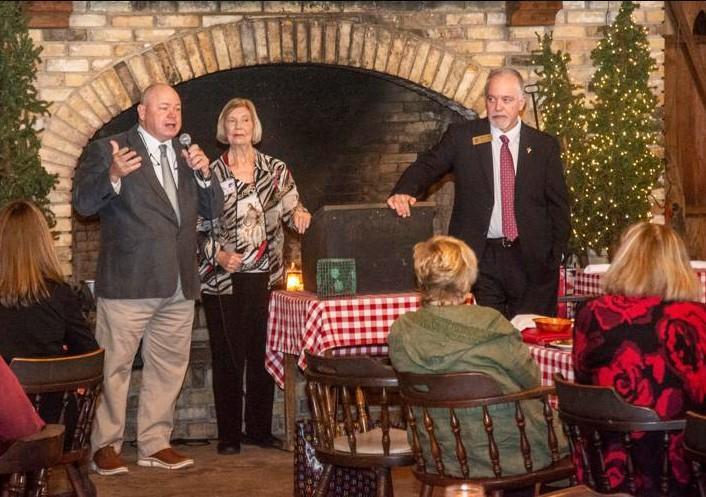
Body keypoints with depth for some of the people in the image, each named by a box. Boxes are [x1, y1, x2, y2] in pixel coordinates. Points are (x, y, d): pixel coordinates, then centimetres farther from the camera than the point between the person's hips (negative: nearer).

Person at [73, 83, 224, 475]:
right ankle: (106, 446, 8)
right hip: (128, 282, -6)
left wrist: (204, 173, -5)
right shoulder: (108, 150, -3)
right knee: (114, 367, -1)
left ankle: (155, 444, 22)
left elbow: (213, 209, 14)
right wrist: (113, 177, -29)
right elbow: (83, 203, -11)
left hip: (179, 286, 6)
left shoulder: (187, 155, 15)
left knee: (168, 368, 11)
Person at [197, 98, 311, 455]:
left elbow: (292, 211, 10)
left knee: (263, 354, 4)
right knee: (227, 357, 0)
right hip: (222, 279, -2)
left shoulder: (276, 170, 8)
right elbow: (199, 228, 3)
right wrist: (218, 254, -12)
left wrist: (299, 215, -12)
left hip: (264, 276, 2)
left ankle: (259, 429, 16)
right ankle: (228, 435, 7)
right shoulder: (212, 174, 2)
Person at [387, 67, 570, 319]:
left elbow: (558, 204, 10)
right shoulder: (461, 137, 4)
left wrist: (556, 256, 3)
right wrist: (404, 192, -23)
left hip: (532, 259, 1)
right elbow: (427, 166, -1)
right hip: (480, 258, -1)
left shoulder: (544, 145, 7)